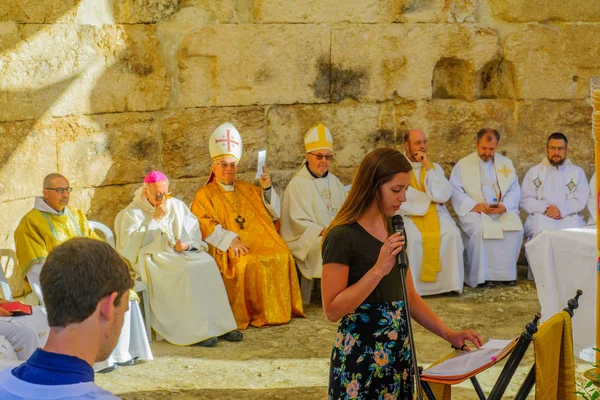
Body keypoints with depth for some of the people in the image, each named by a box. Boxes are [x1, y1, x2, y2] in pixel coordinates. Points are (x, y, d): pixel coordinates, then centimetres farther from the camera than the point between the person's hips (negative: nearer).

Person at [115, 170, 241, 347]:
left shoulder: (176, 205, 15)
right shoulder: (134, 212, 2)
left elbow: (194, 230, 9)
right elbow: (129, 242, -11)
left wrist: (187, 243, -13)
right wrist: (154, 220, -12)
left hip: (184, 251, 5)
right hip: (155, 259, -5)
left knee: (208, 263, -25)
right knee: (187, 270, -33)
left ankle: (221, 324, -23)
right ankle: (198, 330, -31)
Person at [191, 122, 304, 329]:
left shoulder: (248, 189, 22)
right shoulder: (205, 194, 8)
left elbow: (273, 213, 19)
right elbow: (204, 225, -6)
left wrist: (266, 188, 4)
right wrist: (230, 239, -18)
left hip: (260, 241, 4)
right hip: (230, 248, -4)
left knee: (282, 256, -22)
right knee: (248, 263, -32)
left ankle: (278, 309, -11)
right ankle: (249, 313, -17)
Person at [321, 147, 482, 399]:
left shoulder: (395, 230, 7)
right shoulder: (342, 236, -14)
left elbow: (409, 296, 13)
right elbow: (332, 309, -18)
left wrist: (447, 334, 2)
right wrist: (379, 269, -24)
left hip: (398, 351, 7)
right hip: (360, 355, -7)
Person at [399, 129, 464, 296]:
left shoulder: (435, 167, 12)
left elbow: (443, 196, -5)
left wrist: (429, 168, -7)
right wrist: (431, 199, -3)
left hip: (435, 213, 3)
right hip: (409, 214, -3)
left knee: (451, 234, -28)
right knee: (414, 237, -34)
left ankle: (449, 282, -19)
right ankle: (414, 286, -23)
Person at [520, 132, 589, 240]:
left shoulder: (577, 172, 17)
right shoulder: (534, 172, 16)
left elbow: (581, 199, 3)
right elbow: (525, 200, 6)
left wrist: (561, 209, -15)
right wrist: (544, 209, -12)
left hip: (569, 216, 1)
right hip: (541, 217, -1)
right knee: (542, 229, -36)